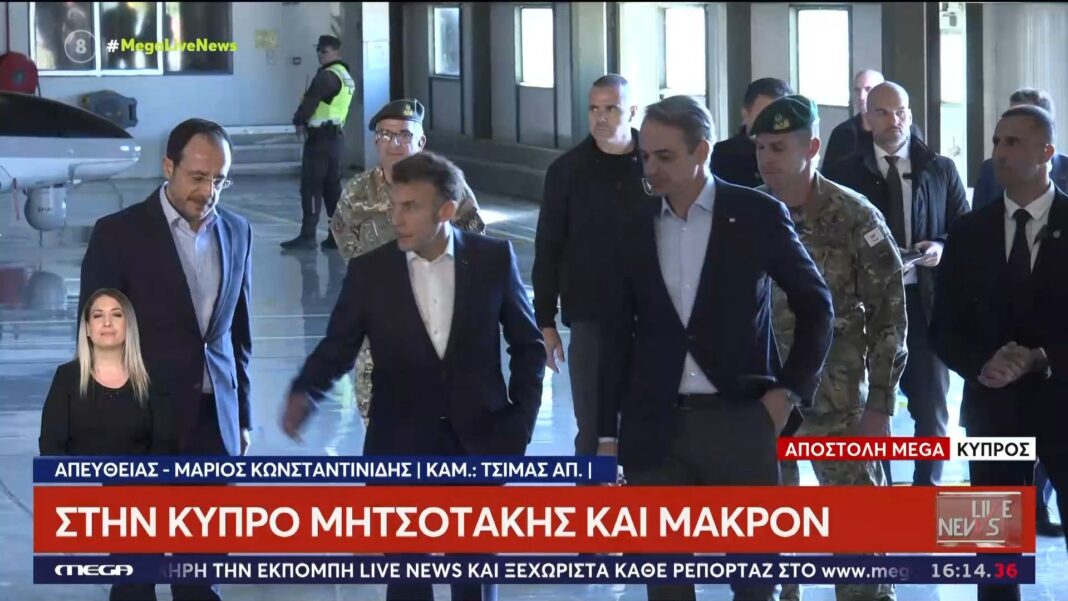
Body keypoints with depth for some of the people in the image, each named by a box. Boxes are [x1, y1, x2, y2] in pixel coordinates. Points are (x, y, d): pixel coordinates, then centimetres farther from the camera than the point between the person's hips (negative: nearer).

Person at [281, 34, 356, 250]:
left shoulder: (327, 76, -15)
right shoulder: (345, 76, 18)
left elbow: (310, 101, -17)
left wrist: (299, 121, 0)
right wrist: (306, 121, 5)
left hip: (320, 137, -10)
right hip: (337, 134, 10)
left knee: (311, 187, -8)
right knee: (332, 187, 12)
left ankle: (307, 235, -11)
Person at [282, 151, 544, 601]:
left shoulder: (493, 259, -6)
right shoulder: (368, 271, -6)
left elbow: (528, 345, 3)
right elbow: (338, 346, 0)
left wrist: (520, 424, -1)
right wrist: (304, 392, -20)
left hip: (478, 442, 0)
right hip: (401, 446, 0)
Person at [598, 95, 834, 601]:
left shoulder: (758, 215, -3)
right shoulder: (634, 230, 6)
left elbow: (815, 304, 4)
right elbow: (617, 336, 10)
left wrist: (790, 390, -4)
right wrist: (608, 434, 8)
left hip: (739, 420, -3)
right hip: (656, 428, 3)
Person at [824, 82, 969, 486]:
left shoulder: (941, 170, 7)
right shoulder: (845, 173, 2)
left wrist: (942, 247, -11)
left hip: (925, 300, 1)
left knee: (931, 404, 7)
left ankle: (926, 493, 18)